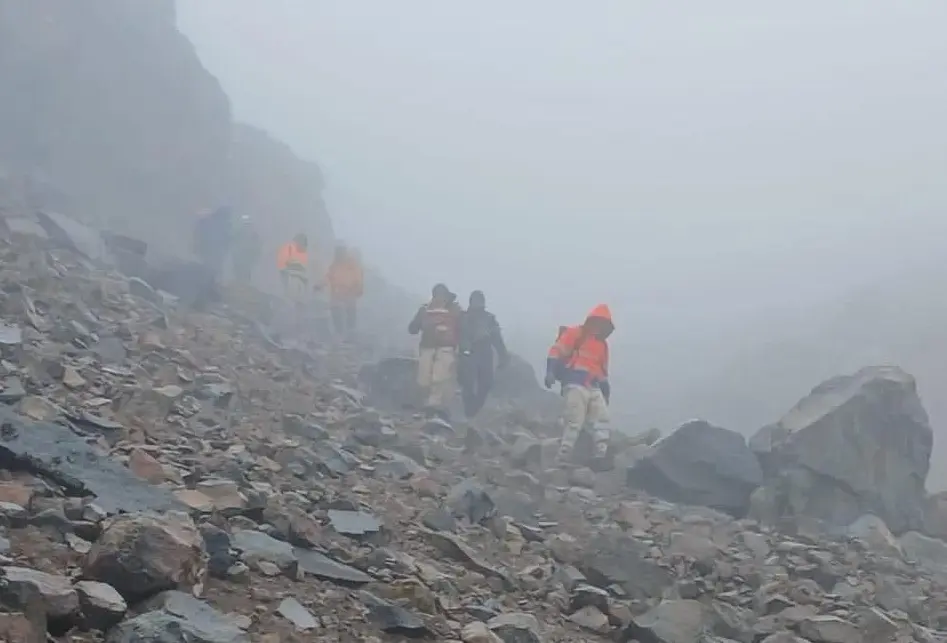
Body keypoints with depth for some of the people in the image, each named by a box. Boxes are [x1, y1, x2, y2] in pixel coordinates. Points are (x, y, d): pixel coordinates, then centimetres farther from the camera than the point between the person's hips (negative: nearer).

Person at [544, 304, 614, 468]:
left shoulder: (602, 344, 23)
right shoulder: (575, 333, 1)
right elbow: (556, 351, -7)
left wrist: (606, 389, 27)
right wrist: (550, 372, -19)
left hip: (594, 388, 8)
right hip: (575, 385, -8)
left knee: (602, 420, -1)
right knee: (575, 422, -14)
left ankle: (601, 455, -1)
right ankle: (563, 457, -12)